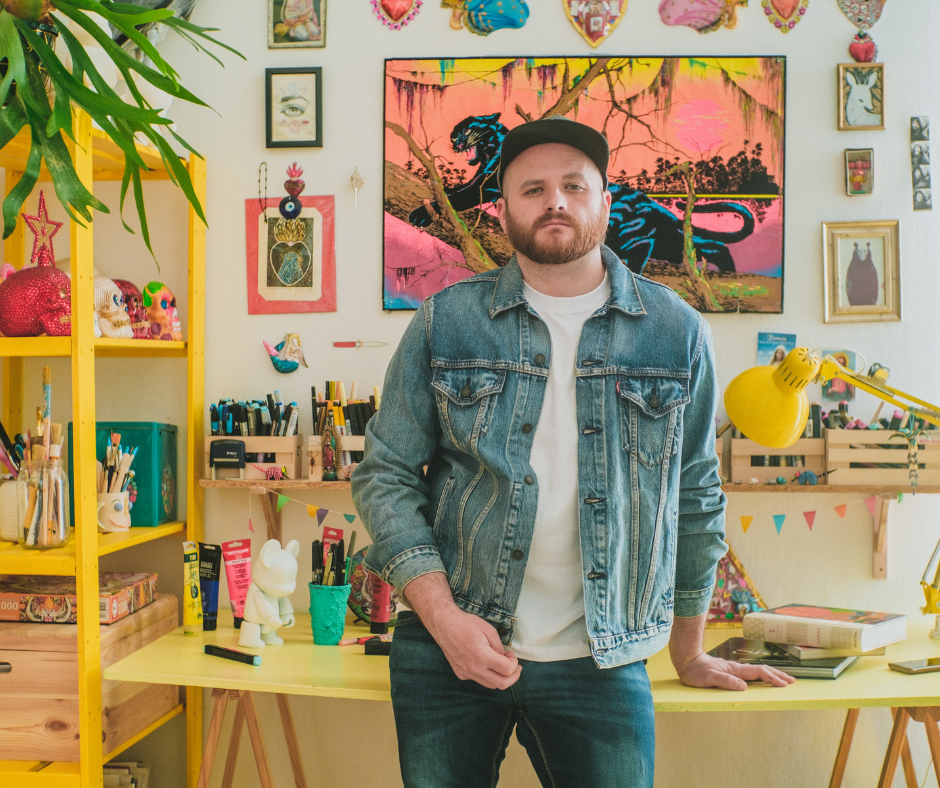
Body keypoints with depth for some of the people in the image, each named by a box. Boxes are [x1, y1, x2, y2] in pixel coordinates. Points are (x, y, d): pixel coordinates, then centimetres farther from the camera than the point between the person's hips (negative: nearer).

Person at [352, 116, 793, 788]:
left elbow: (695, 498, 9)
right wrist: (443, 616, -11)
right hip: (448, 653, 0)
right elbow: (386, 475, 0)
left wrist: (689, 654, 14)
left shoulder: (677, 333, 2)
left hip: (602, 663, 0)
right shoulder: (445, 322, 0)